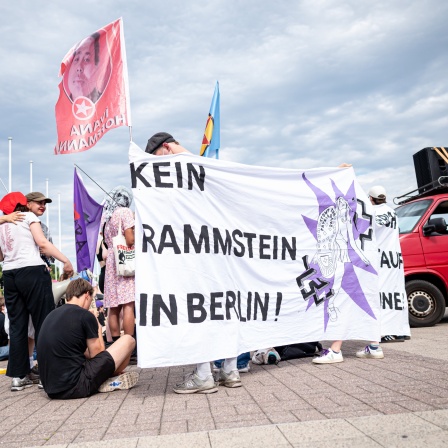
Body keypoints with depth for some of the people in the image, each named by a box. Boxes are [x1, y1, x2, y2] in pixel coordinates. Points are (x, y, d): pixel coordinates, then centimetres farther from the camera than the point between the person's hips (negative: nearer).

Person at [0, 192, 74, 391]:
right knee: (44, 322, -1)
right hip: (31, 271, -6)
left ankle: (18, 376, 11)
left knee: (17, 325, 9)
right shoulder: (28, 216, 5)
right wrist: (66, 260, -9)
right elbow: (42, 243, -8)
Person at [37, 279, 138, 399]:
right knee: (128, 340, 1)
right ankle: (110, 382, 18)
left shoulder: (51, 316, 12)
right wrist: (99, 330, 13)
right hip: (76, 387, -8)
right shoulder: (85, 315, -10)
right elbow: (97, 355, -2)